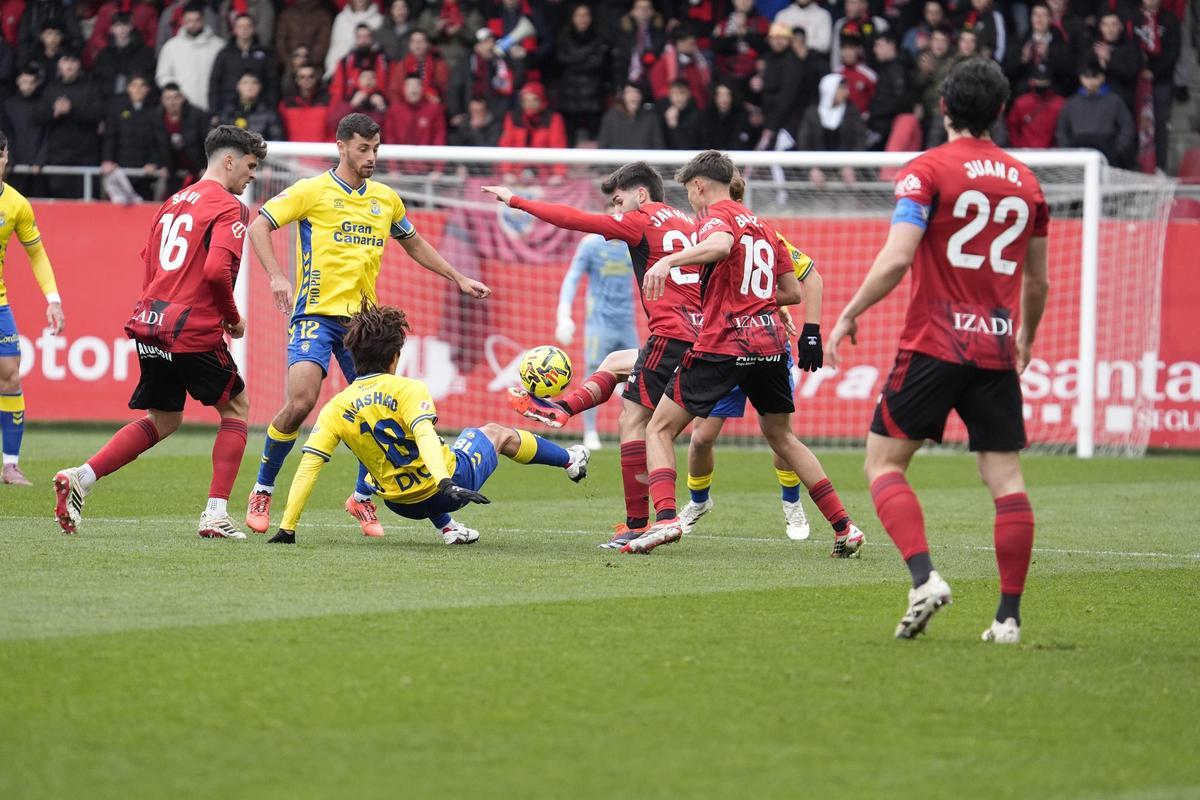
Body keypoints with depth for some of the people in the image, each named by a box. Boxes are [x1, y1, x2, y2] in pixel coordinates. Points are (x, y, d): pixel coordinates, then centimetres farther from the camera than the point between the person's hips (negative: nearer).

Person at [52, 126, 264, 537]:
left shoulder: (174, 202, 17)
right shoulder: (229, 208, -9)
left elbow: (148, 264, 19)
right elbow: (217, 271, -21)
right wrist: (233, 318, -6)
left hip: (151, 322, 7)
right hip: (193, 331, -7)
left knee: (163, 420, 19)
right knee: (236, 409, 12)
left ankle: (79, 479, 4)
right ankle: (215, 515, 5)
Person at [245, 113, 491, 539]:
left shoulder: (386, 198, 13)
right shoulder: (313, 191, -3)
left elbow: (414, 244, 28)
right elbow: (259, 226, -4)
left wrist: (458, 278, 24)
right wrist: (276, 276, -18)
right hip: (316, 312, -5)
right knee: (300, 402, -18)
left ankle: (363, 498, 18)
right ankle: (261, 492, -1)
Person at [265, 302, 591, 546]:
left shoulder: (335, 409, -9)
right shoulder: (407, 390, -17)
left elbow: (307, 468, -14)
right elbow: (425, 435, -34)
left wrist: (286, 529, -11)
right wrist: (447, 484, -46)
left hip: (404, 505, 3)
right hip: (454, 478, -3)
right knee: (497, 433, 27)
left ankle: (447, 527, 32)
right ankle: (570, 461, 51)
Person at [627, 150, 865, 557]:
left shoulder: (718, 215, -2)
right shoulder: (762, 226, 20)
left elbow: (720, 246, -28)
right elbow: (793, 292, 20)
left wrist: (668, 260, -41)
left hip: (724, 344, -7)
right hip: (770, 342, 7)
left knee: (660, 429, 2)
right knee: (781, 436, 21)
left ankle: (665, 518, -18)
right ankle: (844, 527, 14)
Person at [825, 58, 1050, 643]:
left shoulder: (927, 171, -4)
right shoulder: (1024, 182, 12)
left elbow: (896, 259, -15)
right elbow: (1037, 281, 19)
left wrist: (848, 315, -3)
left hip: (934, 344, -4)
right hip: (997, 350, 4)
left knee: (884, 462, 3)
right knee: (1005, 480, 4)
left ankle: (924, 578, -16)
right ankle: (1009, 616, 1)